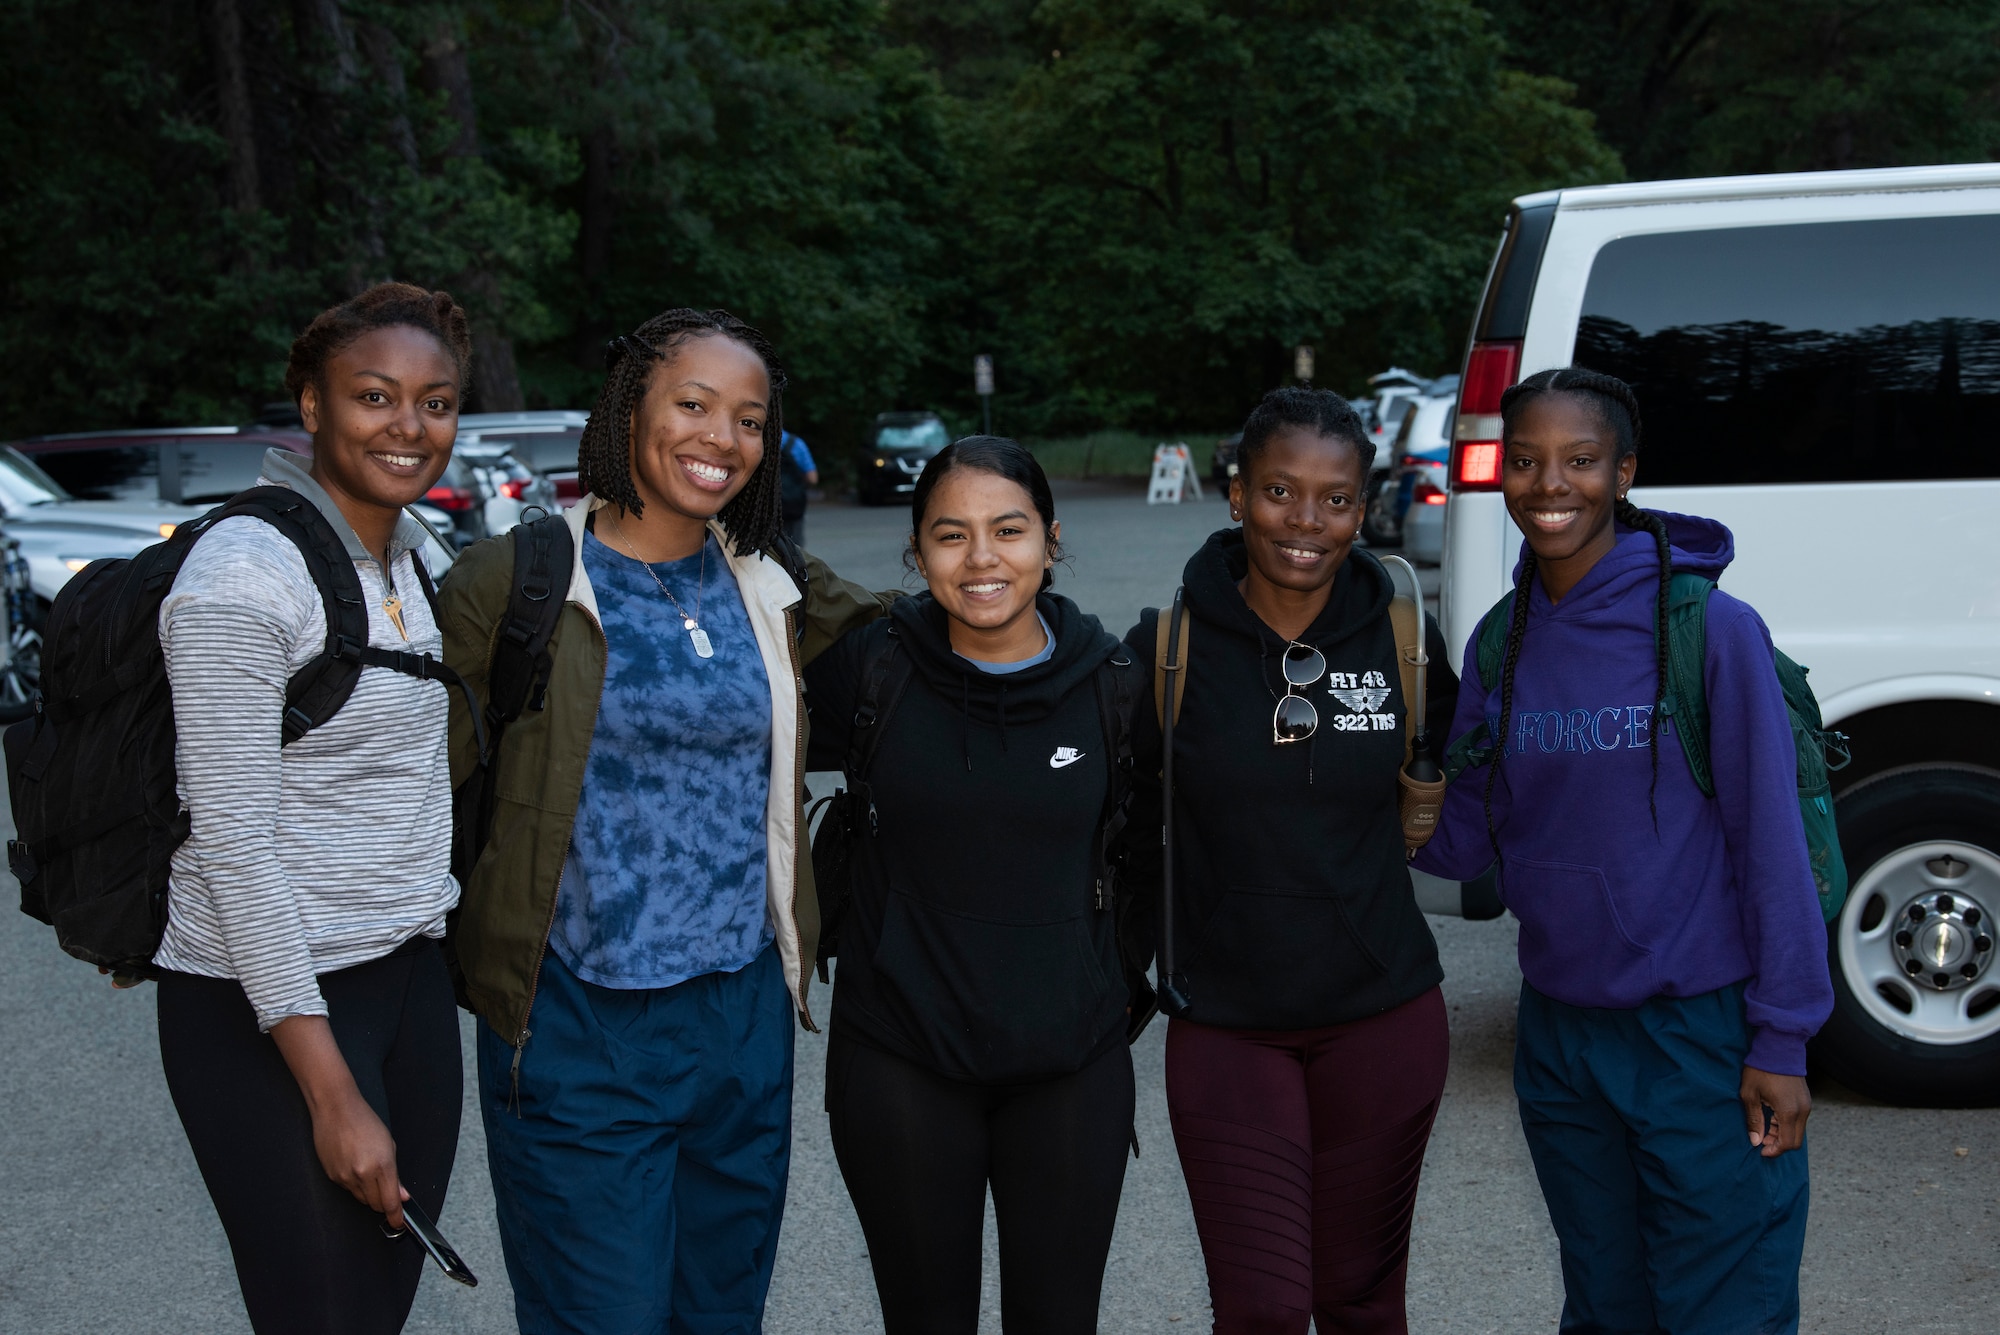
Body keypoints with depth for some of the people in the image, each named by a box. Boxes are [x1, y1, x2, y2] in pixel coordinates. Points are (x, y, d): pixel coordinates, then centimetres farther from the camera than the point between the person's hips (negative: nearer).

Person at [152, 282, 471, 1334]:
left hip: (409, 976, 7)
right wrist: (332, 1094, -19)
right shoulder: (245, 575, -17)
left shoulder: (414, 554, 8)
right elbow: (234, 843, -19)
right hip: (267, 1009, -7)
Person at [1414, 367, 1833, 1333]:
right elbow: (1468, 838, 7)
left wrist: (1781, 1042, -12)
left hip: (1701, 1036, -5)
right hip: (1559, 1035, 5)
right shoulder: (1499, 645, 3)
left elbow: (1770, 843, -11)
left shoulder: (1711, 629, -13)